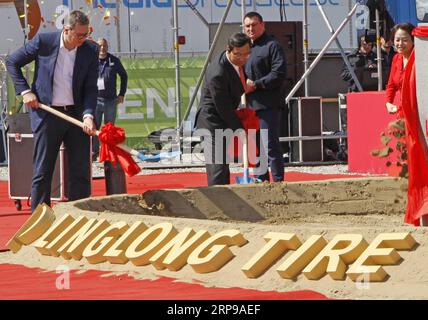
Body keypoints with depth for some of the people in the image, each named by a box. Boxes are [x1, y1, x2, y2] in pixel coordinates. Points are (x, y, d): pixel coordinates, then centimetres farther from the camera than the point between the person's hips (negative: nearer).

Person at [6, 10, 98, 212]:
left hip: (77, 114, 2)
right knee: (42, 172, 0)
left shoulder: (91, 50, -3)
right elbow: (12, 62, 5)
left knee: (81, 172, 3)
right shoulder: (43, 42, -8)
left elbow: (91, 88, -2)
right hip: (47, 113, -2)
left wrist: (88, 115, -18)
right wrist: (24, 91, -6)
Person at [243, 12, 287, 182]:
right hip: (250, 104, 9)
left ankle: (278, 181, -6)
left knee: (270, 145, -10)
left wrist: (255, 84, -16)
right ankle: (261, 180, 21)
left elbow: (279, 74, -15)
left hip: (268, 104, -9)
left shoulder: (272, 45, -6)